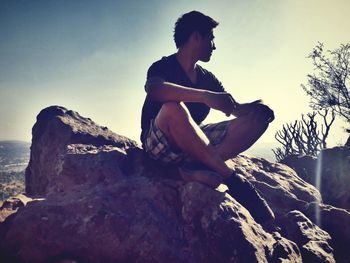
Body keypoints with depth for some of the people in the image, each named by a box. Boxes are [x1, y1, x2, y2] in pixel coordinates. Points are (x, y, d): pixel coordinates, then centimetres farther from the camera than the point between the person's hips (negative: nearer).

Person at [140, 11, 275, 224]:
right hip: (160, 144, -6)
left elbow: (237, 109, 11)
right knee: (173, 107, -38)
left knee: (257, 119, -4)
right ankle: (233, 179, -31)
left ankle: (200, 167, -27)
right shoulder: (164, 67, -7)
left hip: (195, 147, 7)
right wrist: (206, 96, -39)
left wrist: (256, 108, -13)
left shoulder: (207, 78, 14)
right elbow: (152, 88, -31)